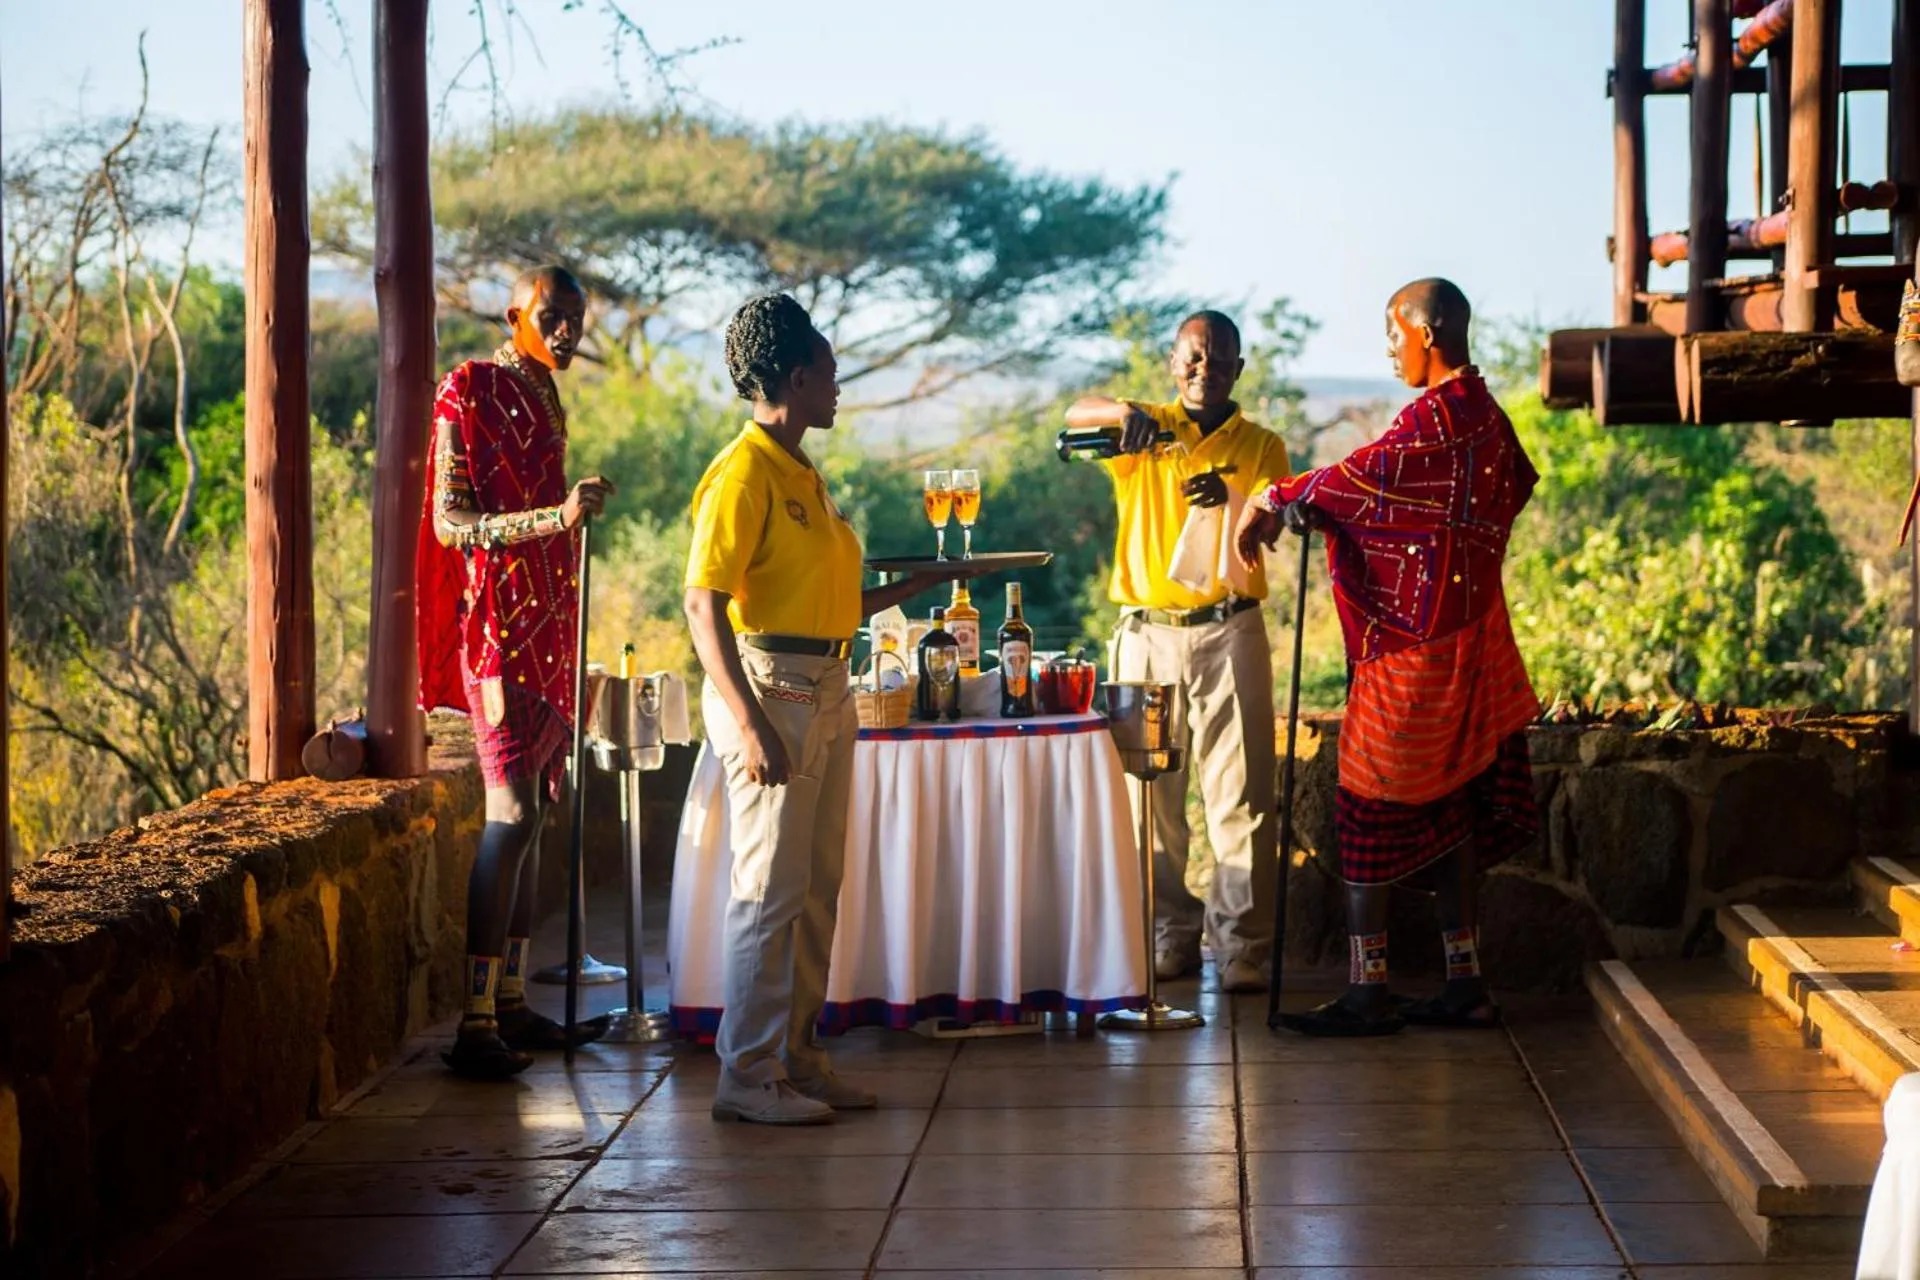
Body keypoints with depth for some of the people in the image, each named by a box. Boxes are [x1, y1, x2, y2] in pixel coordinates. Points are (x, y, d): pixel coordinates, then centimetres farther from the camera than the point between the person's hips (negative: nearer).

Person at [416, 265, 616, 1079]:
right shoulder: (472, 395, -9)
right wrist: (557, 517, -26)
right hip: (499, 621, -9)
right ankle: (477, 1022, -16)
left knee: (529, 813, 9)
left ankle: (513, 1004, 14)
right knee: (512, 813, -15)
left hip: (547, 626, 9)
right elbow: (450, 523, -16)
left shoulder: (545, 401, 17)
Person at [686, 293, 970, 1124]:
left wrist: (923, 583, 24)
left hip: (825, 692, 9)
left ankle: (797, 1057, 19)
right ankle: (747, 1077, -2)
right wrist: (749, 723, -24)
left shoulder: (803, 477, 17)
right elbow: (705, 604, -17)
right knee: (772, 887, -7)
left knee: (817, 887, 11)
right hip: (770, 688, -9)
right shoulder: (745, 473, -11)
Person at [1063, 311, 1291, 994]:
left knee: (1240, 792, -5)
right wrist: (1122, 412, -28)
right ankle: (1169, 935, 11)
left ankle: (1240, 944, -2)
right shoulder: (1147, 431, 9)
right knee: (1149, 790, 2)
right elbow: (1074, 417, -7)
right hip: (1146, 631, 1)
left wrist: (1230, 497, -28)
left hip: (1229, 630, -1)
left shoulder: (1259, 446, 8)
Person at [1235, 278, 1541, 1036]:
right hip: (1469, 646, 9)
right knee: (1448, 815, 13)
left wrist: (1274, 503, -4)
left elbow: (1356, 480, -19)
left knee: (1370, 815, -3)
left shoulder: (1433, 420, -18)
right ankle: (1464, 983, 15)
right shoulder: (1488, 420, 11)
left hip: (1409, 649, -9)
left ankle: (1367, 992, -1)